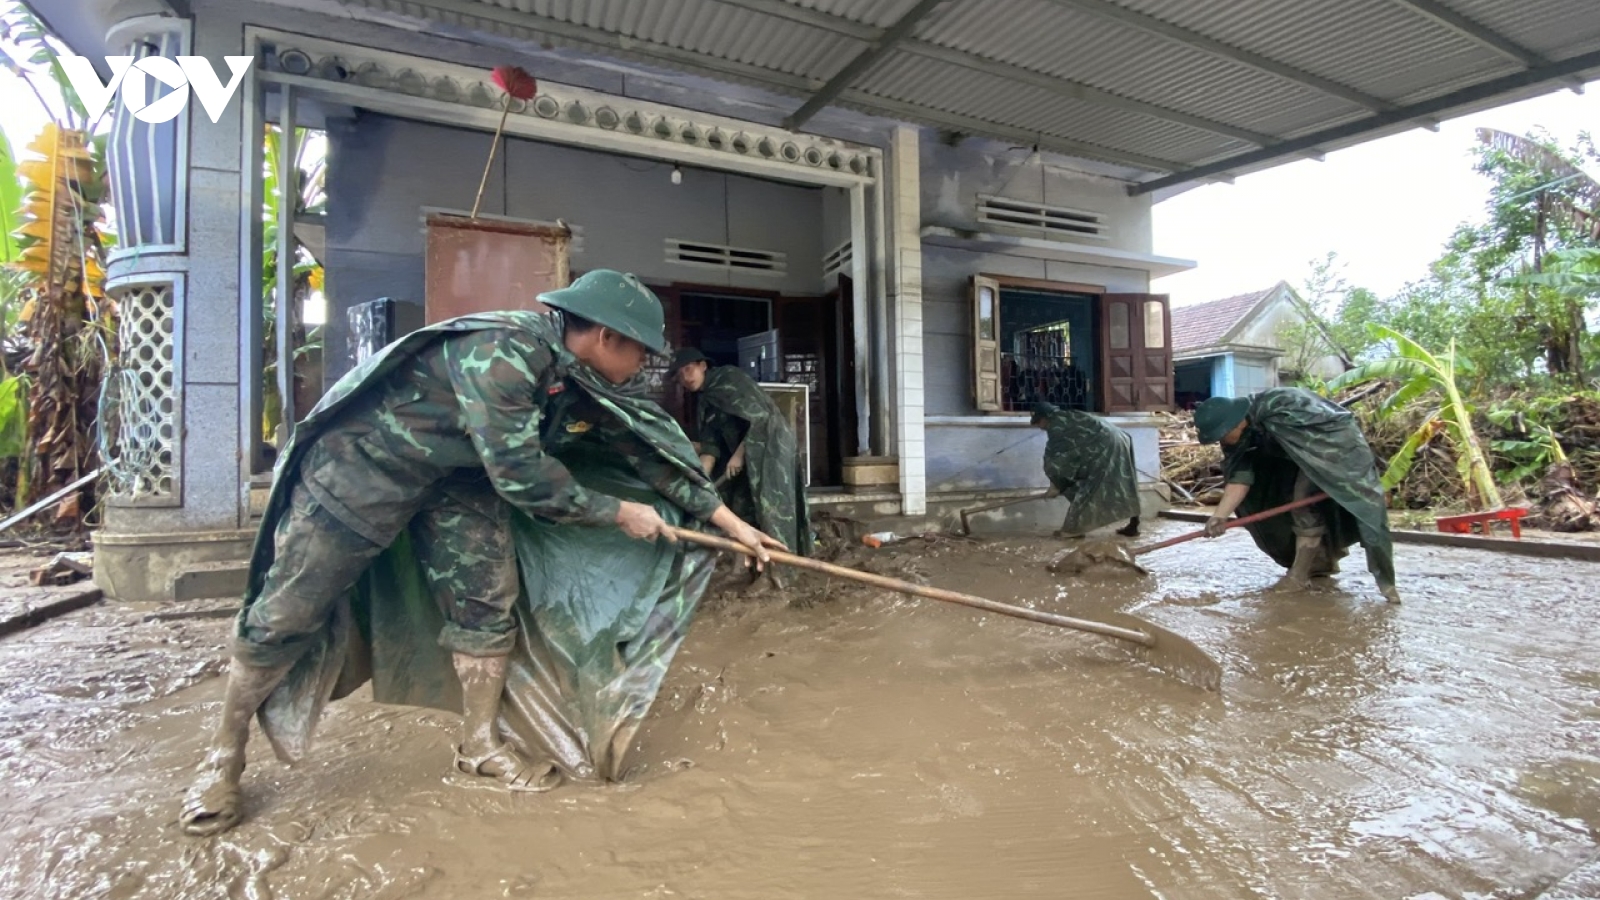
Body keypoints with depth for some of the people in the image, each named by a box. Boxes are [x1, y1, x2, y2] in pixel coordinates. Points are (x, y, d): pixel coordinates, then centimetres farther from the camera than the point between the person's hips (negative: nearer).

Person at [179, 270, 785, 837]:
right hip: (361, 463, -7)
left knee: (487, 601, 2)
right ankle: (224, 756, 23)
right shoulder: (500, 353, -33)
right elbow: (521, 475, -32)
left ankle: (479, 746, 17)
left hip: (454, 477, 8)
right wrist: (618, 513, -20)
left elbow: (643, 446, -2)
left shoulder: (579, 371, -7)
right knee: (288, 614, 2)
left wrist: (727, 518, -2)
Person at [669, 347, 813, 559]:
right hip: (748, 457, 8)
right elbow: (710, 446, 3)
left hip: (771, 445, -8)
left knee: (771, 509, -15)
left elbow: (760, 415, -15)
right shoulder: (705, 405, 13)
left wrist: (739, 454, -15)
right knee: (743, 510, 5)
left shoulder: (730, 377, -8)